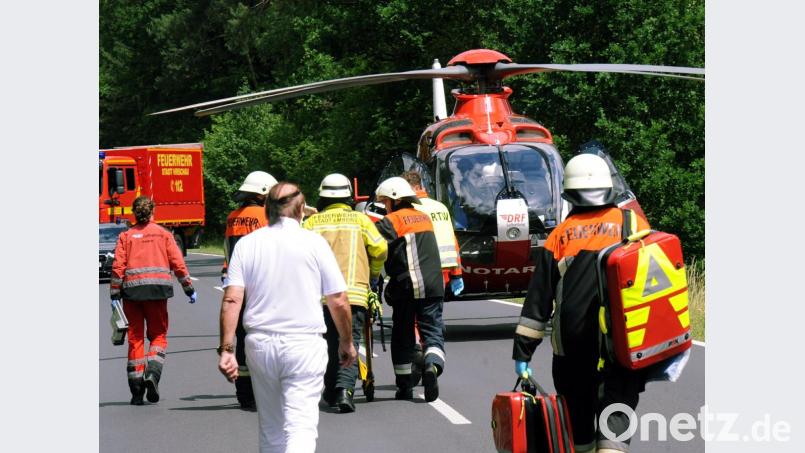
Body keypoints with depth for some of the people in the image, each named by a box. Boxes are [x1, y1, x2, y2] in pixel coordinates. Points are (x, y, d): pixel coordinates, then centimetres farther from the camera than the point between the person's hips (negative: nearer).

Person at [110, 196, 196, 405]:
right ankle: (152, 373, -16)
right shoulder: (163, 233, 8)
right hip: (157, 288, -1)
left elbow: (118, 266, -1)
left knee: (135, 337, 7)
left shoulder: (126, 236, 7)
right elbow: (177, 263, 5)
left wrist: (115, 294, 1)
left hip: (131, 289, 1)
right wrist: (189, 289, 11)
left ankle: (136, 391, 5)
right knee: (158, 334, 10)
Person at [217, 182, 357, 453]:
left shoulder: (246, 244, 4)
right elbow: (339, 301, -1)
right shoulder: (314, 242, -2)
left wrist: (226, 349, -4)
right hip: (304, 343, -3)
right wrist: (346, 342, 13)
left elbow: (231, 299, -5)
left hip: (260, 344, 3)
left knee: (271, 429, 17)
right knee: (301, 426, -8)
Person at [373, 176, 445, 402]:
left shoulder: (392, 221, -4)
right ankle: (433, 365, -26)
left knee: (402, 336, 8)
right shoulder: (425, 217, 16)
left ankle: (404, 386, 10)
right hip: (432, 285, 4)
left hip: (405, 285, -4)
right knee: (433, 332, 3)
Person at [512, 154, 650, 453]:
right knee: (616, 414, -3)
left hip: (572, 343, 1)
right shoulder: (633, 224, 5)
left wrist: (522, 350, 8)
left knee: (577, 418, 14)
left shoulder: (560, 235, 7)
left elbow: (538, 299, 5)